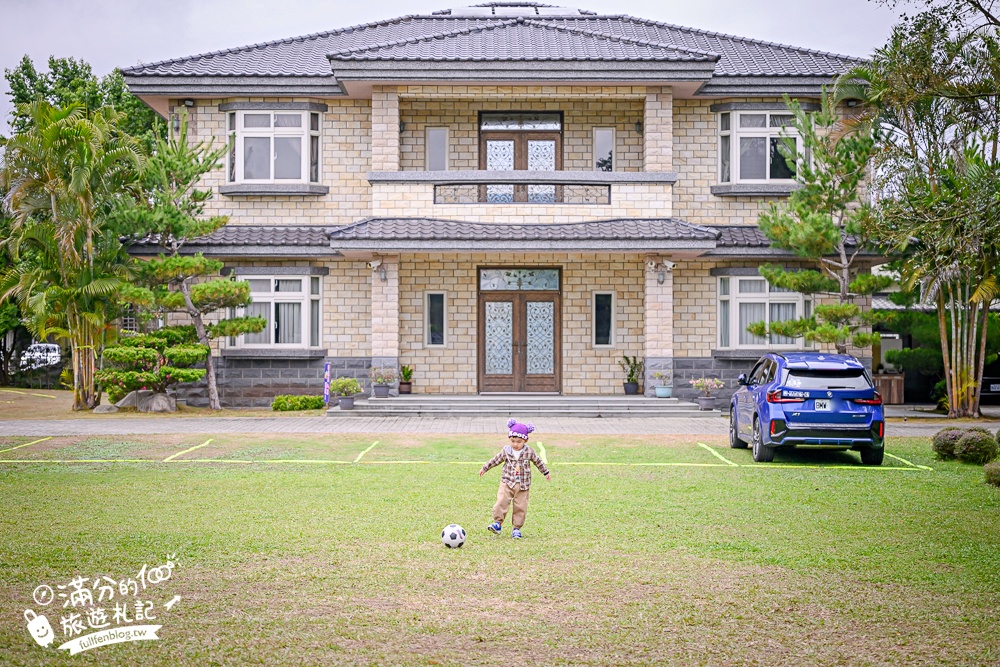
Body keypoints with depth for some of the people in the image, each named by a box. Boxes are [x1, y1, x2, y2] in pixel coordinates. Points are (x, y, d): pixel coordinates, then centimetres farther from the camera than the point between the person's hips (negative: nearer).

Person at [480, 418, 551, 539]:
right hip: (507, 483, 0)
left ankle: (517, 528, 12)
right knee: (502, 502, -14)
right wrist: (484, 468, 17)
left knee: (520, 507, 2)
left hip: (523, 485, 0)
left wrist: (546, 472, 19)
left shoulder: (529, 452, -4)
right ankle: (498, 523, -6)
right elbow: (496, 460, 10)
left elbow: (538, 462, 11)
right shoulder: (506, 451, -2)